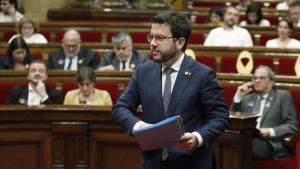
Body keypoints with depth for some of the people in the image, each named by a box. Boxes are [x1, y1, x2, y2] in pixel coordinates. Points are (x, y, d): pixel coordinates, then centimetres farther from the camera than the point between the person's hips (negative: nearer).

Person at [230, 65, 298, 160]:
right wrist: (238, 97, 10)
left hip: (270, 144, -4)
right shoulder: (247, 98, 26)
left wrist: (270, 132, -14)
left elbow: (292, 126, 3)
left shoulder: (283, 96, 11)